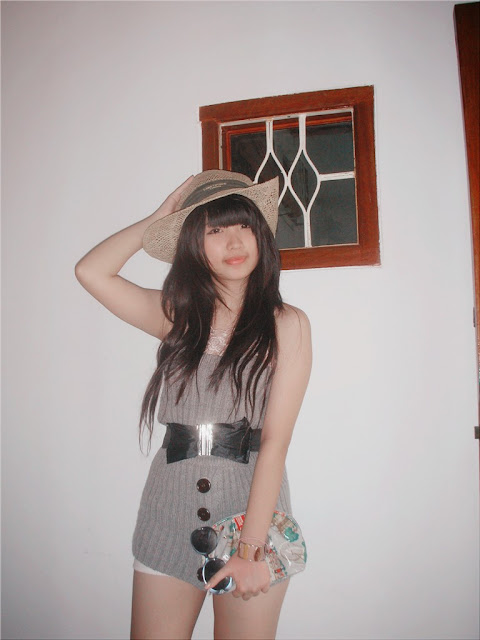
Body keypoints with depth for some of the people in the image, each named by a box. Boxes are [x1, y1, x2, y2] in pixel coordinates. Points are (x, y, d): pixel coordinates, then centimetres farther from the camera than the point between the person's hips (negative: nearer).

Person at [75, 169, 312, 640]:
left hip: (252, 501, -2)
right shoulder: (178, 315, 5)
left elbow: (275, 441, -10)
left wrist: (251, 548, -14)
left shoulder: (285, 324, -5)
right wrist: (161, 216, 2)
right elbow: (90, 271, 0)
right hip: (170, 504, 3)